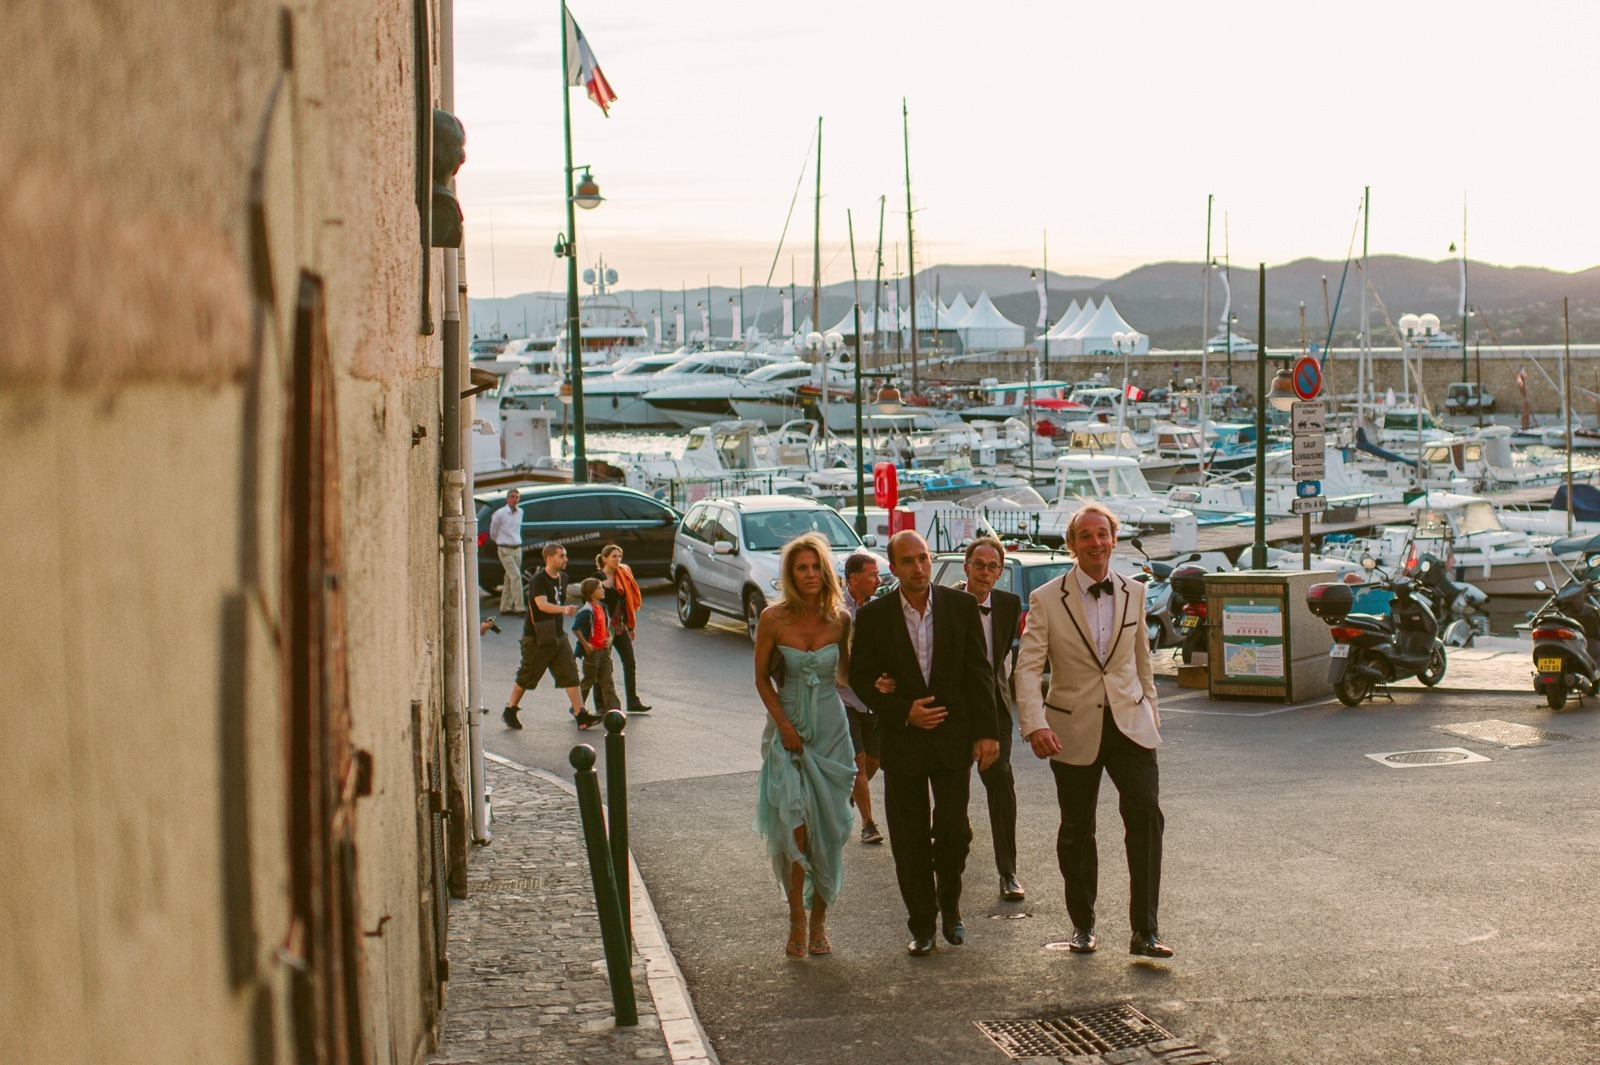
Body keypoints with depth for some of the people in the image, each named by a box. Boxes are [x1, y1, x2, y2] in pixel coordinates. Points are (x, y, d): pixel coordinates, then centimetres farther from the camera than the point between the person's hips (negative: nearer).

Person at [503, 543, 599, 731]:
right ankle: (509, 712, 22)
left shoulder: (562, 578, 8)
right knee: (526, 677, 4)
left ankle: (581, 715, -5)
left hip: (557, 635, 7)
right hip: (537, 637, -7)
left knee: (570, 673, -3)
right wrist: (563, 609, -47)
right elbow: (542, 604, -33)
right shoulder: (538, 580, -17)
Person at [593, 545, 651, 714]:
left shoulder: (622, 576, 11)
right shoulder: (598, 577, -9)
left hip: (620, 626, 7)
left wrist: (631, 626, 16)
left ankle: (633, 703, 9)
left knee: (630, 663, 4)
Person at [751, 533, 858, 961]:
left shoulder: (840, 619, -1)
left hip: (830, 730, 2)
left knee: (826, 828, 3)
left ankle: (819, 918, 15)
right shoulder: (774, 618, -6)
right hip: (786, 728, -2)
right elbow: (762, 677, 2)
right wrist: (784, 724, -8)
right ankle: (796, 918, -1)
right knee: (792, 822, -11)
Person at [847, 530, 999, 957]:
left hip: (953, 736, 0)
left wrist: (986, 730, -4)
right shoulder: (873, 616, -1)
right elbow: (861, 678, 1)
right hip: (902, 740, 0)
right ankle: (922, 926, 17)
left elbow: (979, 672, 2)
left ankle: (950, 904, 21)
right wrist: (903, 711, -11)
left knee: (953, 829, -6)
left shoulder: (961, 606, 0)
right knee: (910, 841, 4)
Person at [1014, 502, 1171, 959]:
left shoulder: (1134, 593, 7)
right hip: (1074, 730, -1)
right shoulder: (1046, 600, -5)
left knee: (1146, 814, -14)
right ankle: (1082, 925, 25)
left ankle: (1144, 930, -11)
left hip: (1129, 724, 2)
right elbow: (1028, 667, -12)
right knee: (1076, 831, 7)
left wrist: (1150, 711, 19)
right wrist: (1035, 725, -25)